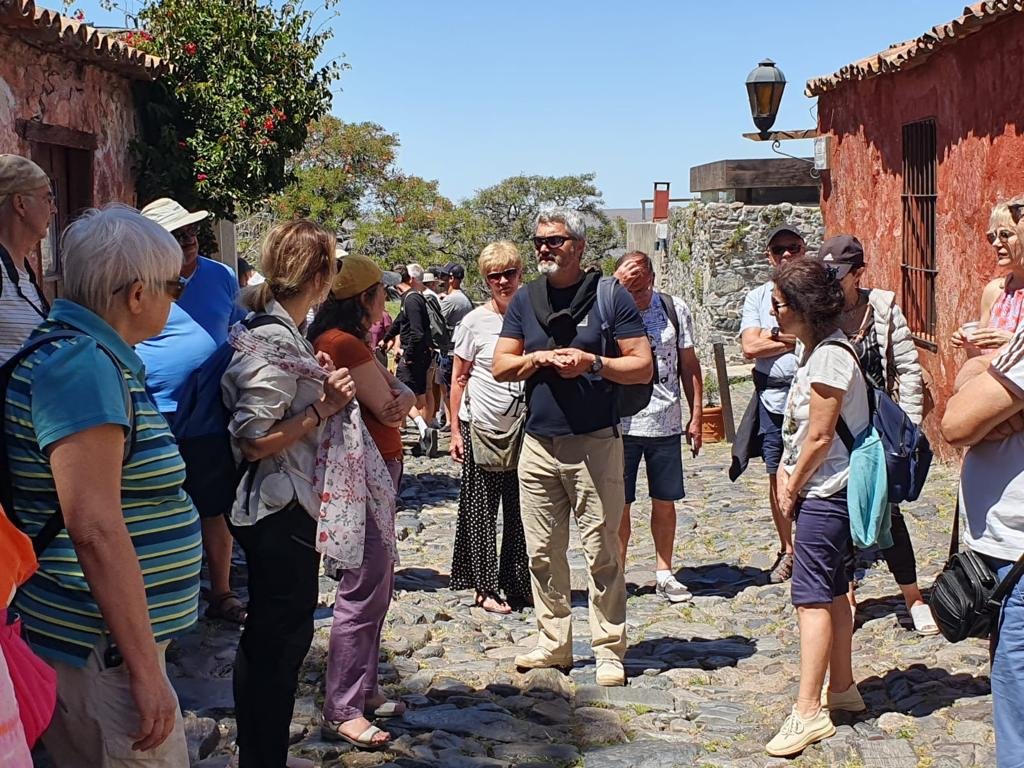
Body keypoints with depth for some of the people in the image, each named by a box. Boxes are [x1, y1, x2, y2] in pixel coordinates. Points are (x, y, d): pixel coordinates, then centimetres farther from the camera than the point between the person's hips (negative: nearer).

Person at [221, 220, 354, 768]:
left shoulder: (279, 332, 9)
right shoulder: (275, 343, -21)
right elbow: (254, 441, -24)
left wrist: (322, 387, 2)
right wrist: (323, 408, -18)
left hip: (277, 510, 10)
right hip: (280, 512, -10)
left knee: (268, 634, 19)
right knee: (284, 635, 1)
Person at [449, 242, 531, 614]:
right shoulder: (474, 322, -6)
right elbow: (459, 379, -2)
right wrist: (455, 431, -5)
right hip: (481, 429, -3)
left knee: (520, 510, 8)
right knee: (481, 510, 3)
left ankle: (517, 584, 20)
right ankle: (486, 587, 12)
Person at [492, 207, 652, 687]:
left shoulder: (611, 297, -1)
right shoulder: (525, 301, 10)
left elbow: (643, 367, -3)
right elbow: (500, 367, 7)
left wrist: (593, 363, -17)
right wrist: (542, 358, -10)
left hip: (595, 443, -4)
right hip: (538, 443, 4)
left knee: (602, 552, -1)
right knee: (543, 552, 8)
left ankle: (609, 649, 8)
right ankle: (554, 642, 19)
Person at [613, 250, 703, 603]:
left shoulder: (675, 309, 2)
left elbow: (689, 365, 9)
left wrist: (696, 416, 5)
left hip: (666, 424, 2)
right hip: (620, 424, -2)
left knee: (665, 502, 10)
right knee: (619, 505, 4)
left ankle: (664, 573, 23)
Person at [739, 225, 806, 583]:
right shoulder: (758, 296, 11)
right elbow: (750, 347, -3)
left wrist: (775, 334, -10)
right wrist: (799, 338, -6)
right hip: (772, 399, 3)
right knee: (778, 477, 7)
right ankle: (788, 551, 21)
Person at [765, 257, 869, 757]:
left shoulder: (829, 355, -19)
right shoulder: (810, 347, 12)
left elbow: (819, 436, -20)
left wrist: (792, 491, -9)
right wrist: (787, 472, 5)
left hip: (826, 491, -10)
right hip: (830, 490, 10)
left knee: (812, 596, -11)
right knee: (833, 591, 17)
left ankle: (809, 712, -10)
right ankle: (842, 687, 28)